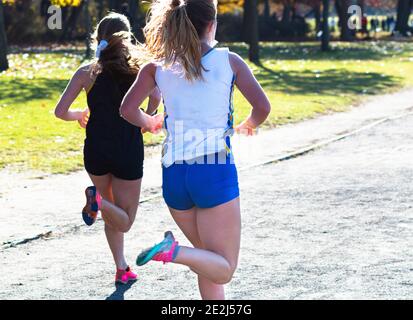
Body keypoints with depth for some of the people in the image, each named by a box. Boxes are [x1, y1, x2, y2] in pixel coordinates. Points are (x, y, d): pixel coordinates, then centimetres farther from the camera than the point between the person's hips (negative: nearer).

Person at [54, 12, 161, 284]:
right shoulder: (138, 68, -4)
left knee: (113, 214, 25)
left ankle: (122, 268, 16)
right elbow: (156, 97, -23)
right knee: (124, 221, 8)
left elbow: (60, 111, -6)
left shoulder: (87, 72, -2)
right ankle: (98, 200, -22)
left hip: (96, 152, 3)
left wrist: (79, 116, 16)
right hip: (129, 151, -2)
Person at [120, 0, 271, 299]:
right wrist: (249, 125, 18)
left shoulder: (158, 67, 5)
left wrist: (147, 122, 18)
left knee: (211, 262, 20)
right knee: (223, 269, 1)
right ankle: (174, 251, -25)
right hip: (215, 170, -4)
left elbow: (127, 109, -4)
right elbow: (263, 107, -4)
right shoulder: (228, 61, 0)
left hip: (174, 174, 4)